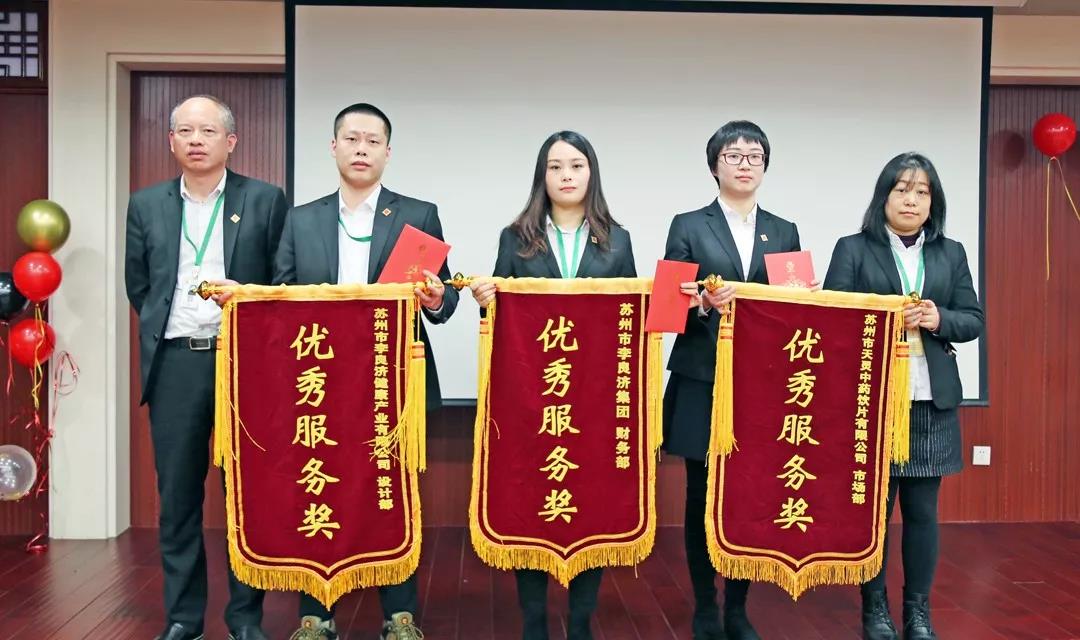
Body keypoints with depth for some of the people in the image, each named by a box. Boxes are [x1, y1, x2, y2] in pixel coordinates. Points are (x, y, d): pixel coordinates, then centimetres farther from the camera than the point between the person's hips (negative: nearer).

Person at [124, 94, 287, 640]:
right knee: (177, 495, 7)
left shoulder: (265, 200, 2)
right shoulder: (146, 205, 11)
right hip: (174, 364, 3)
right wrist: (163, 330, 11)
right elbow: (137, 284, 18)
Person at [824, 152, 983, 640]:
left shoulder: (951, 253, 12)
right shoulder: (853, 249, 1)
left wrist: (939, 319, -9)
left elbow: (974, 320, 9)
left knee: (922, 509, 8)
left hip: (932, 400, 3)